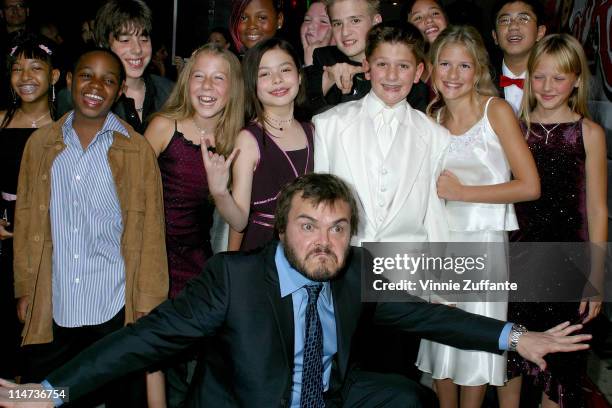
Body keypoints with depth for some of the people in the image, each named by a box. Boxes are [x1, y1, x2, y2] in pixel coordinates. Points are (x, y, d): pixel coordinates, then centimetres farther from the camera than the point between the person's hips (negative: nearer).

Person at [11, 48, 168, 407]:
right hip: (51, 312, 2)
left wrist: (148, 305, -4)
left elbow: (150, 232, -2)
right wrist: (25, 289, 6)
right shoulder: (40, 145, 4)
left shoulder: (138, 151, -3)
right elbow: (26, 221, 9)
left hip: (116, 311, -2)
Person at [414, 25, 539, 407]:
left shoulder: (496, 110, -7)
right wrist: (434, 189, -5)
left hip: (483, 240, -4)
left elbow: (530, 186, -13)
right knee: (441, 337, 11)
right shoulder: (432, 117, 6)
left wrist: (460, 191, -14)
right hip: (440, 239, 4)